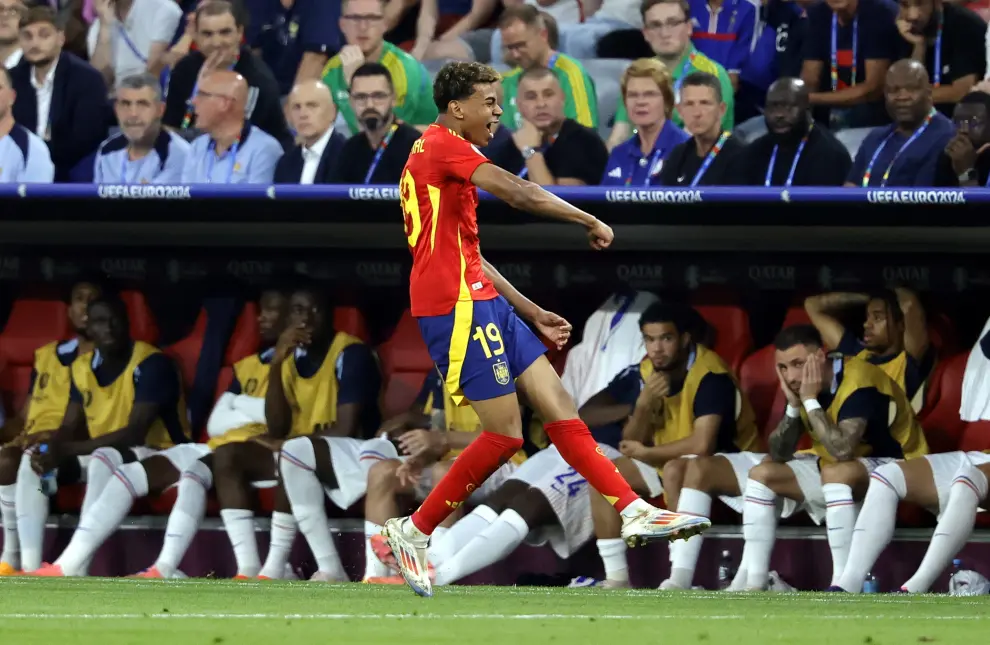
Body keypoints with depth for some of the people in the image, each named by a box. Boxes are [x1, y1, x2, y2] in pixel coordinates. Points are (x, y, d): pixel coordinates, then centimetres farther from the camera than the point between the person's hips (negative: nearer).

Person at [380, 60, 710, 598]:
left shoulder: (442, 156, 22)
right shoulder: (442, 145, -10)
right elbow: (518, 193, -22)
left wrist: (532, 313, 24)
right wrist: (590, 221, -12)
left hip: (483, 301, 10)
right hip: (457, 307, -10)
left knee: (557, 405, 4)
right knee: (505, 434, -8)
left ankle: (635, 513, 0)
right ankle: (413, 531, 1)